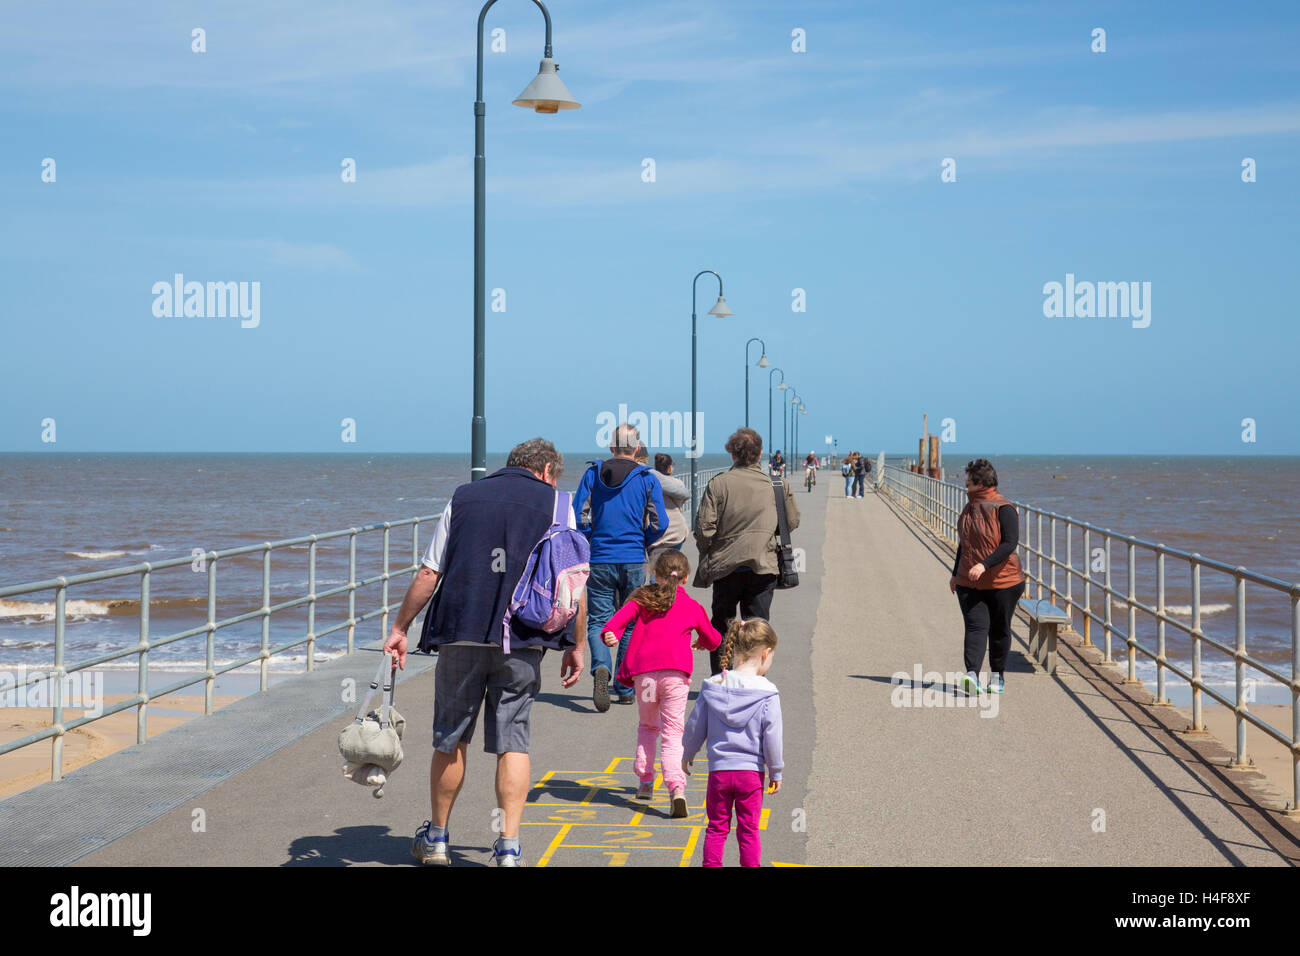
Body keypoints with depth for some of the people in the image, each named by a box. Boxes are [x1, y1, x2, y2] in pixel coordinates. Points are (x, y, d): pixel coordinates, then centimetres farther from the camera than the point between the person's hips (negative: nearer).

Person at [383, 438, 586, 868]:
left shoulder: (463, 498, 12)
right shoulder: (555, 504, 7)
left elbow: (428, 574, 8)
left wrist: (399, 629, 16)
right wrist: (575, 646, 11)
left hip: (460, 636, 1)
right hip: (523, 642, -1)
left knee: (450, 740, 13)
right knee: (513, 743, 5)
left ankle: (436, 838, 25)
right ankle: (509, 847, 0)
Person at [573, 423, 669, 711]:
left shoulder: (593, 474, 2)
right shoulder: (647, 479, -1)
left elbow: (578, 515, -2)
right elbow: (659, 523, -4)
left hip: (600, 560, 0)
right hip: (633, 561, 0)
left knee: (598, 620, 4)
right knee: (631, 623, 10)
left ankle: (601, 668, -25)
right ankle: (625, 689, 13)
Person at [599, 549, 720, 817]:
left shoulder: (642, 598, 18)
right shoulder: (692, 606, 19)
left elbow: (623, 615, -3)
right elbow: (713, 639, 31)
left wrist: (610, 632, -19)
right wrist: (701, 643, 52)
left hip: (644, 672, 1)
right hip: (675, 671, -1)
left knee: (648, 726, 23)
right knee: (673, 732, -3)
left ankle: (645, 780, 21)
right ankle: (676, 786, -22)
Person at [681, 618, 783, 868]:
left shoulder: (712, 687, -3)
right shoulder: (767, 693, -12)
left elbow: (695, 727, 4)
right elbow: (772, 737, -10)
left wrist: (687, 754, 22)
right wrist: (775, 772, 3)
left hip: (718, 769, 2)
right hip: (751, 771, -2)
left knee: (716, 827, 13)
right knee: (748, 829, 8)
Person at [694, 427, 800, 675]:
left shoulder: (718, 484, -5)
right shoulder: (774, 485, 0)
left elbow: (704, 529, -8)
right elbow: (792, 523, 10)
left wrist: (706, 556, 10)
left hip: (725, 567, 0)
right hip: (763, 567, 1)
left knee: (721, 629, 14)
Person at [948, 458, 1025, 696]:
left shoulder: (1003, 509, -10)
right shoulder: (969, 509, 13)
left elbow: (1010, 543, -22)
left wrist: (984, 564, -31)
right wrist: (956, 574, 26)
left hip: (1002, 582, -5)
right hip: (969, 584, 5)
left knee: (999, 630, 7)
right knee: (976, 626, -11)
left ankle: (997, 676, 23)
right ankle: (972, 675, -26)